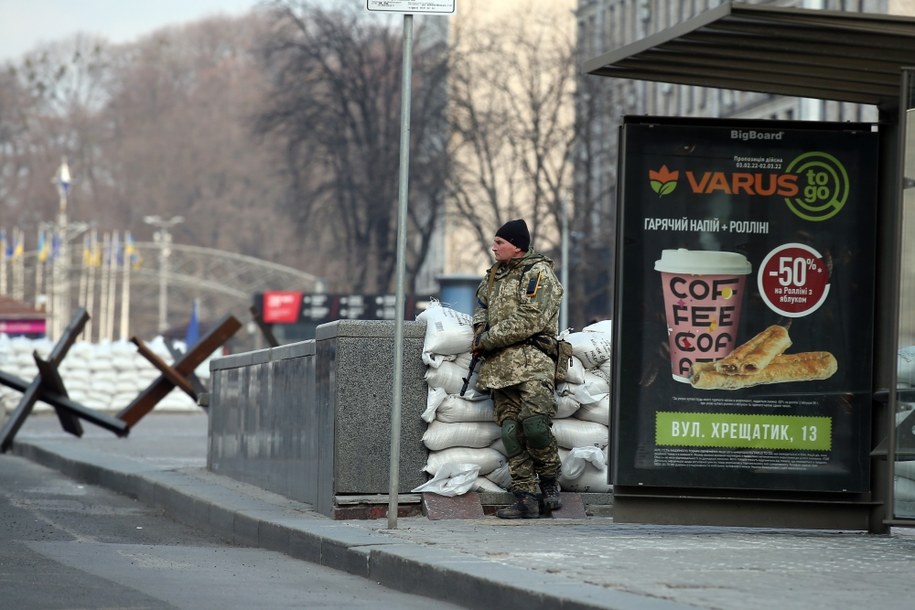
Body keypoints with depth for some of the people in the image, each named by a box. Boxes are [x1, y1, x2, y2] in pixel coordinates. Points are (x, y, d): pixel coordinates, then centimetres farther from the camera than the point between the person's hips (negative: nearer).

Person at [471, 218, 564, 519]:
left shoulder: (538, 273, -4)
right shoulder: (496, 274, 21)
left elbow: (529, 320, -14)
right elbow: (482, 302, 35)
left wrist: (487, 341, -10)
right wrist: (480, 328, 12)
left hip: (531, 361, -7)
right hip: (499, 366, 7)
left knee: (534, 424, -21)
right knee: (511, 430, -1)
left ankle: (549, 482, 0)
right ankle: (526, 497, -2)